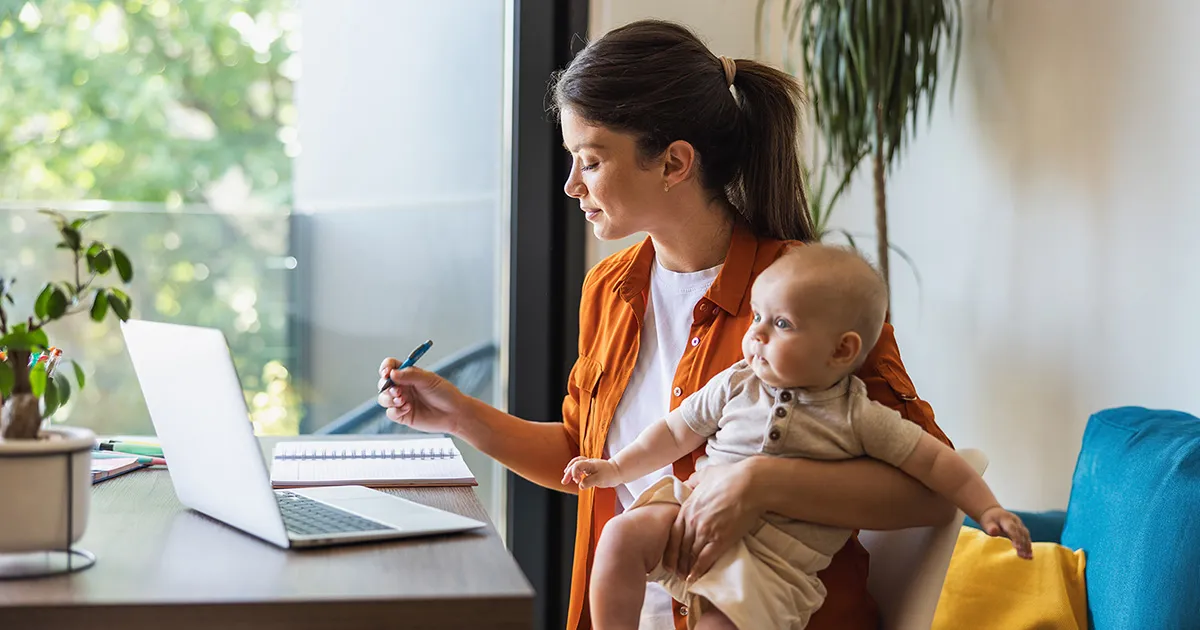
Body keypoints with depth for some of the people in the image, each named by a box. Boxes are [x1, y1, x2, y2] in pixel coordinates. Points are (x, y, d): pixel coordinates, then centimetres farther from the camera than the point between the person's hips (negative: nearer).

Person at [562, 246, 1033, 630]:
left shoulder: (859, 419, -3)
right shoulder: (735, 386, 6)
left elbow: (935, 461, 2)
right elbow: (679, 431, 17)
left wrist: (988, 510, -3)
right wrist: (617, 469, 14)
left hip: (770, 561, -3)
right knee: (623, 535, -21)